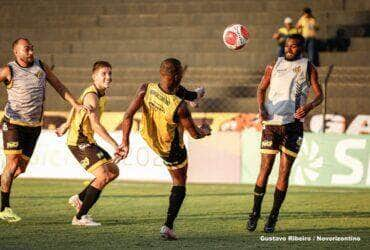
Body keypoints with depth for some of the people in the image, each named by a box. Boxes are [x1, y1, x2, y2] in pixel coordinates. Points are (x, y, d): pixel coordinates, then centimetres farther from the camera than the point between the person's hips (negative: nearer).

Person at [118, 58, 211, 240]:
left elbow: (128, 115, -25)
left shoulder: (146, 89, -26)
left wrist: (125, 141, -16)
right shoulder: (179, 107, -36)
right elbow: (195, 134, -22)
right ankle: (168, 226, 7)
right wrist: (205, 131, 1)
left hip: (149, 138, 5)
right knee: (179, 185, 15)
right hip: (172, 149, -5)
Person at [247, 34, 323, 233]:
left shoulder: (307, 67, 7)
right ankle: (255, 212, 9)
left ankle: (273, 217, 6)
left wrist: (308, 107, -19)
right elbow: (261, 89, 14)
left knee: (284, 173, -1)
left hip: (293, 124, -1)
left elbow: (319, 95, 3)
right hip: (271, 122, 1)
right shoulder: (274, 66, 12)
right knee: (265, 170, -2)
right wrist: (261, 108, -6)